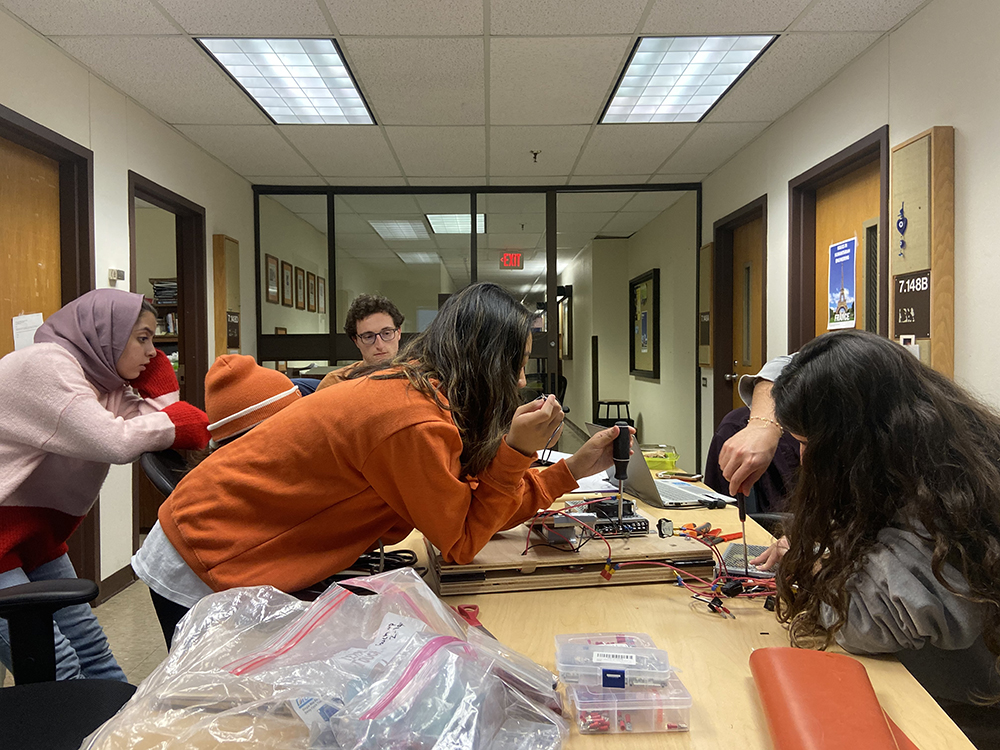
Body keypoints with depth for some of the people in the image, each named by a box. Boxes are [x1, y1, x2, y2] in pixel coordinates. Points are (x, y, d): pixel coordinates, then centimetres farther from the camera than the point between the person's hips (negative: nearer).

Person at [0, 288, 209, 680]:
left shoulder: (104, 381, 7)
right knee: (55, 666, -9)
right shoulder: (44, 365, -19)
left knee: (91, 648, 12)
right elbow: (115, 443, -25)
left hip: (36, 531, 9)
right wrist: (176, 424, -10)